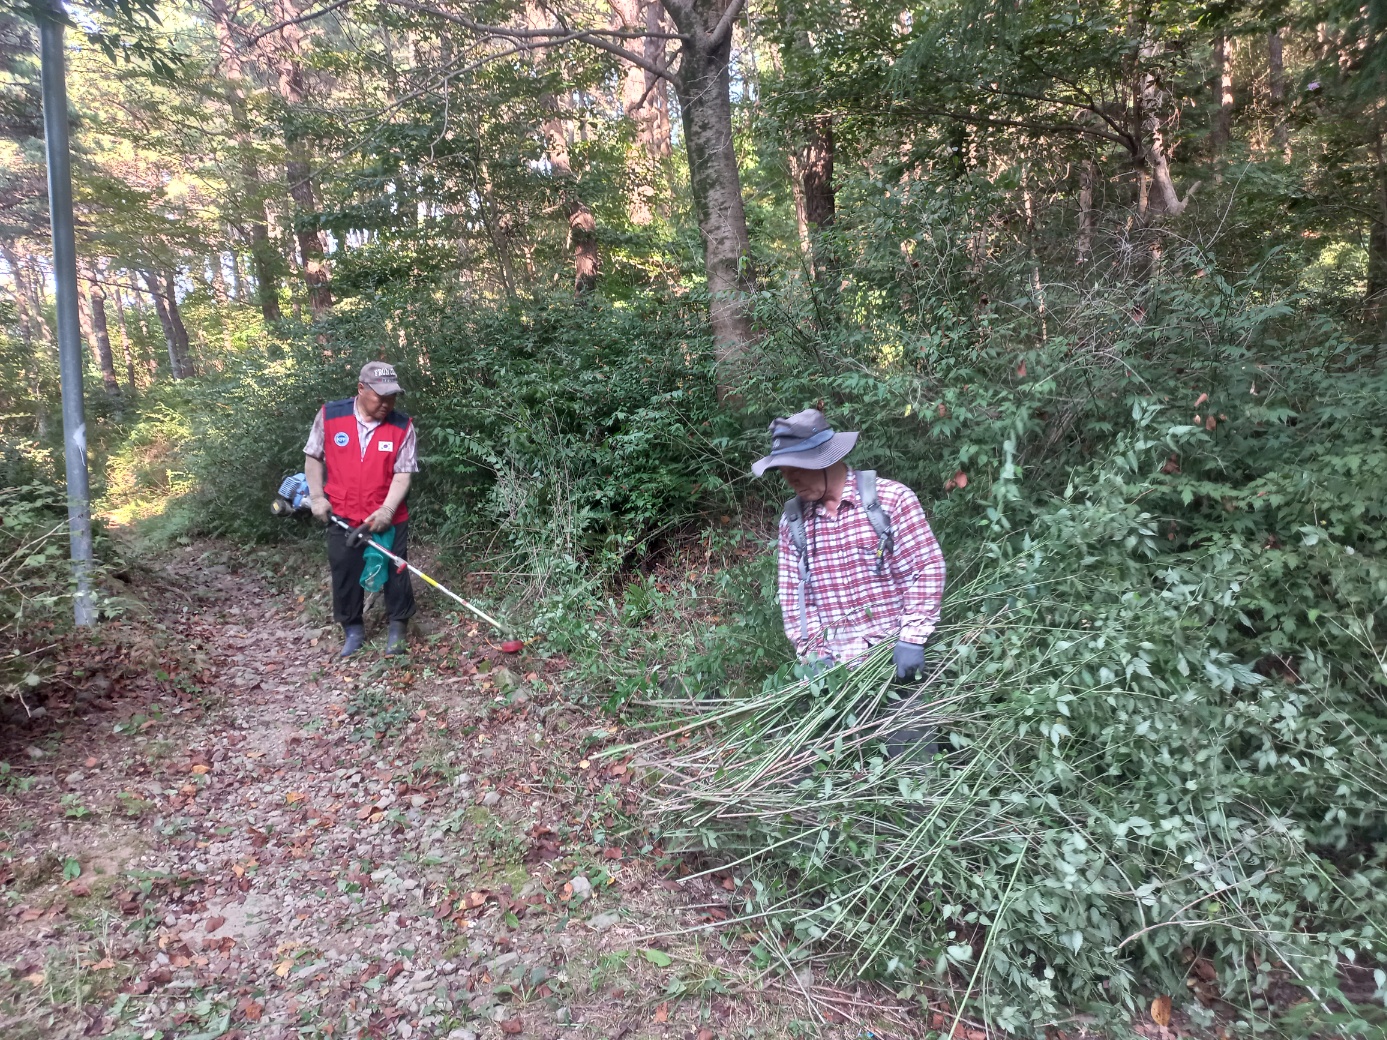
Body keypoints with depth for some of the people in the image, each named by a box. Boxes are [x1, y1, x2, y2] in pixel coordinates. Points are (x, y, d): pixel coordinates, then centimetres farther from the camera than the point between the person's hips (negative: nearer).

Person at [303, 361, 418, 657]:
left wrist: (386, 510, -22)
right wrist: (317, 496, -2)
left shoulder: (403, 426, -10)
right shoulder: (329, 415, -8)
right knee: (345, 575, 11)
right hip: (342, 517, 1)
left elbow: (402, 474, -11)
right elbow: (313, 457, 5)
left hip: (388, 518, -1)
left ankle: (398, 627, 24)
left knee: (395, 573, 6)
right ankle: (353, 629, 29)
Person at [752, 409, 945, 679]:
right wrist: (814, 653, -4)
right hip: (834, 666, 3)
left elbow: (927, 568, -8)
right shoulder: (793, 520, 5)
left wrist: (912, 639, -15)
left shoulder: (891, 499, -7)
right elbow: (792, 593, 7)